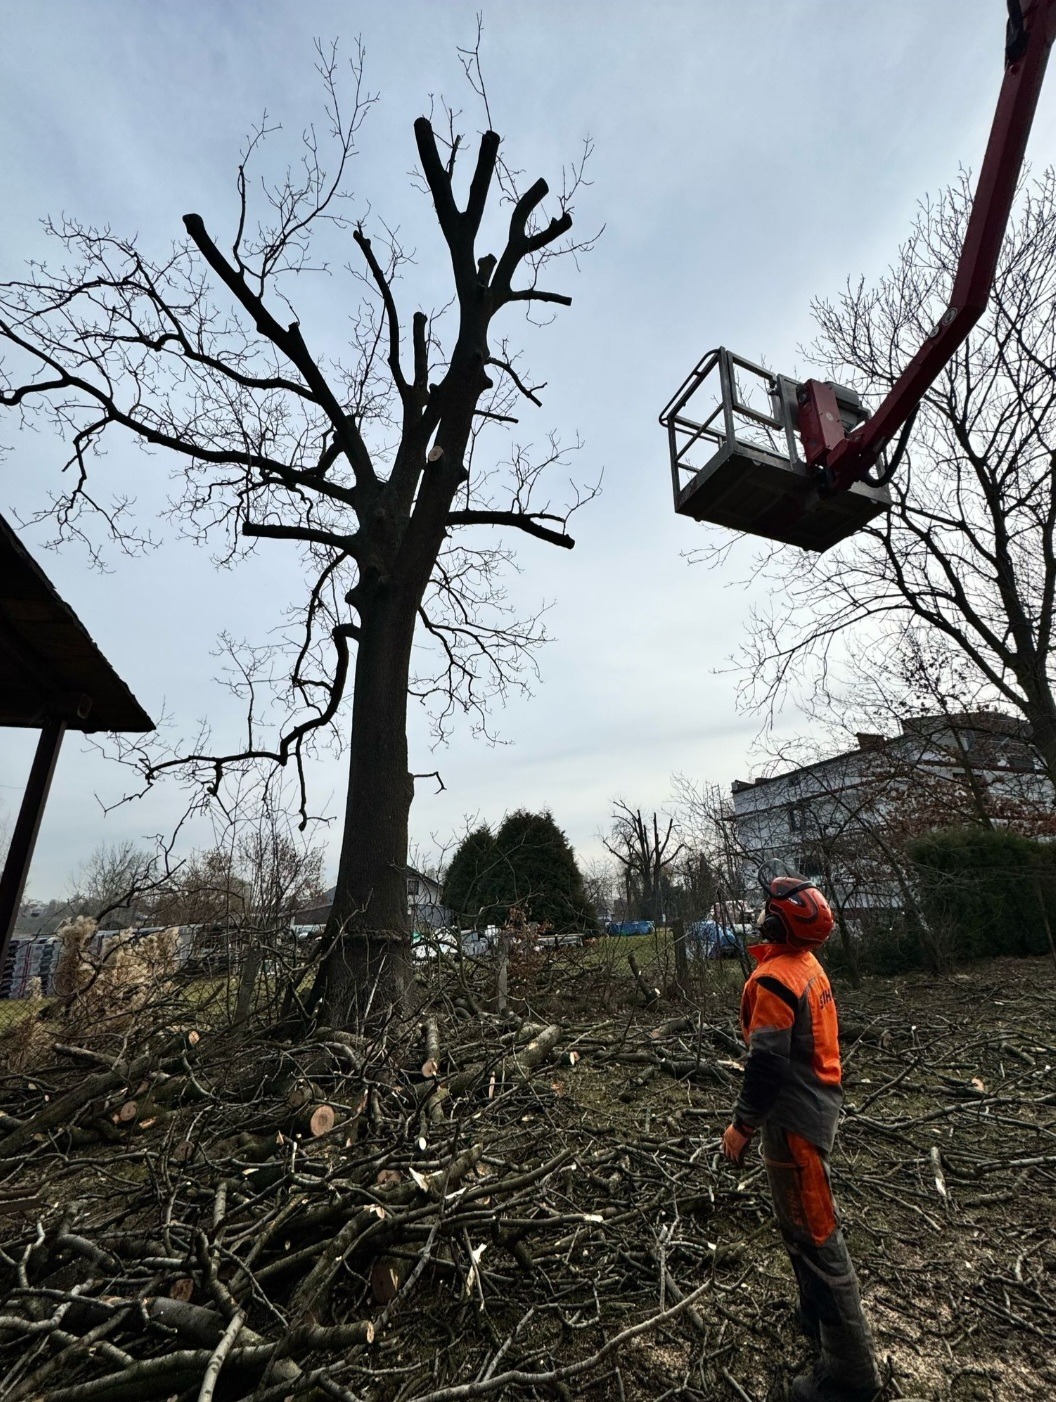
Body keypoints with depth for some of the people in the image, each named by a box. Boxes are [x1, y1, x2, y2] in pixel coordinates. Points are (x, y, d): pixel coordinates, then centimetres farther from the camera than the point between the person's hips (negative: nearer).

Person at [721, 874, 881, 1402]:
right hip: (815, 1105, 10)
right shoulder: (806, 964, 3)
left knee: (815, 1236, 4)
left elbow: (767, 1064, -26)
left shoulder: (773, 978, -27)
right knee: (798, 1219, 25)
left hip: (795, 1119, -10)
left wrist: (742, 1125, -15)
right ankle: (818, 1318, 43)